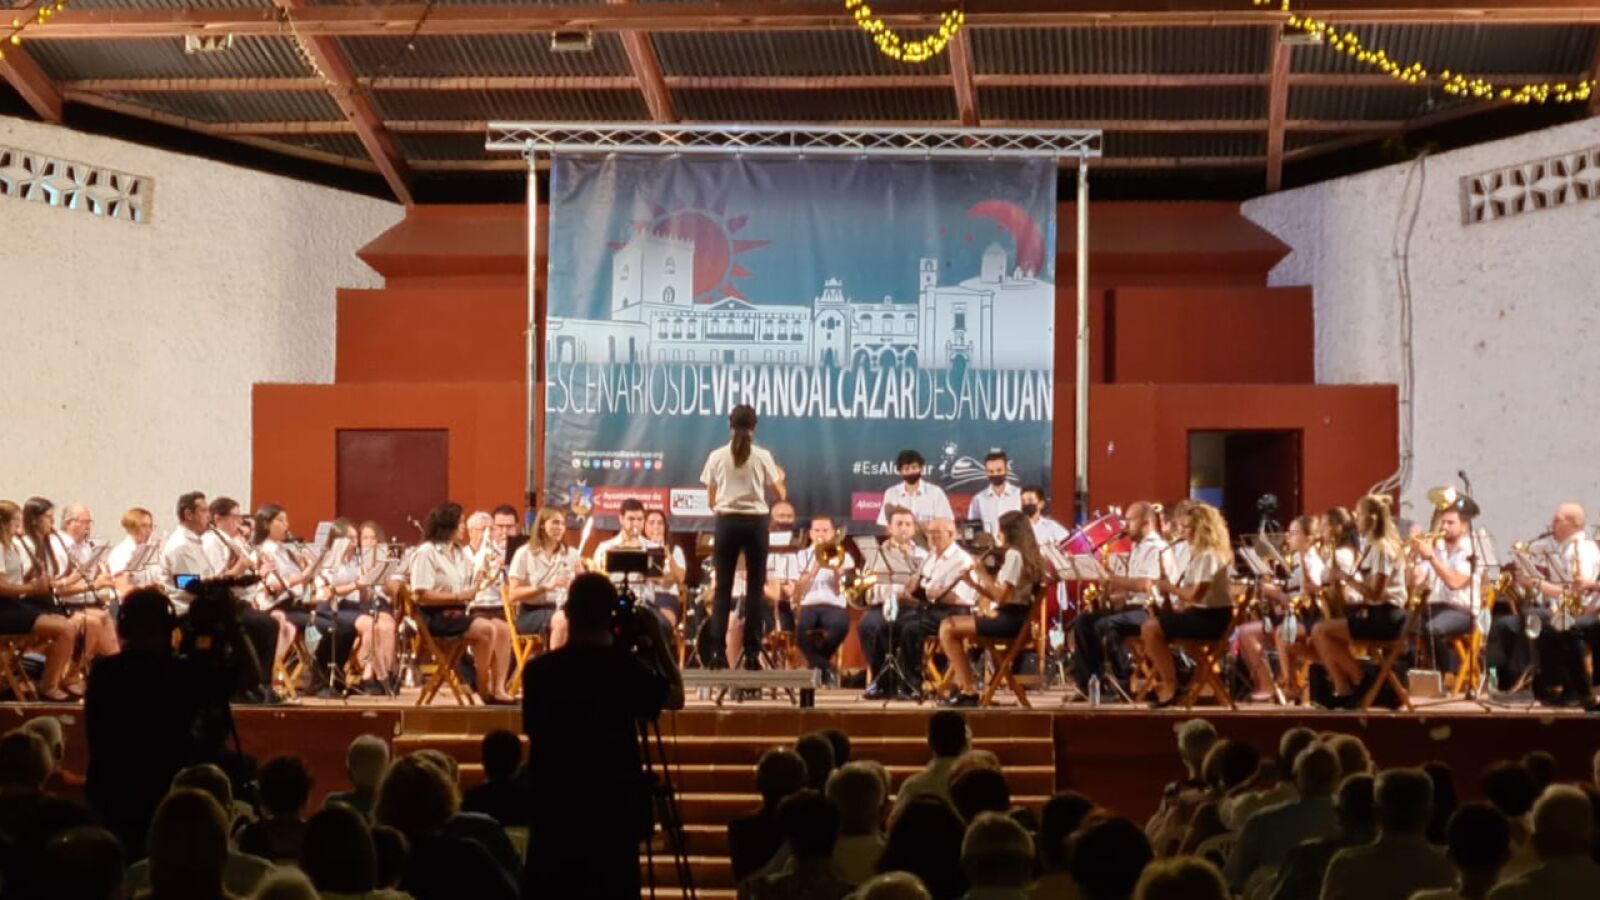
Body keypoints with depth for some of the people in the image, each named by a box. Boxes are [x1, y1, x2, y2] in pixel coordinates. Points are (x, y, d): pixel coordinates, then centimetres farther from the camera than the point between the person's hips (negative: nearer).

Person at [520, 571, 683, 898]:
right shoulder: (626, 668, -8)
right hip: (615, 811, -2)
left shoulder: (539, 670, -2)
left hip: (554, 810, 2)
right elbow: (676, 697, 8)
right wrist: (658, 641, 15)